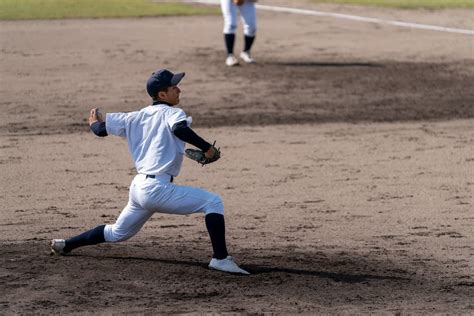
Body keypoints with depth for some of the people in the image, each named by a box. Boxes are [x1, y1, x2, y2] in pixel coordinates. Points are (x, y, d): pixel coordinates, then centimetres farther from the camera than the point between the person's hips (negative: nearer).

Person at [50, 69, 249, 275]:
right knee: (213, 202, -9)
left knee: (118, 233, 29)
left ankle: (66, 245, 35)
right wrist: (206, 148, -22)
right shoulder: (171, 113, -4)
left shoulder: (137, 117, 16)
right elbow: (179, 129, -28)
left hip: (138, 187, 8)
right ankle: (220, 258, -20)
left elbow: (102, 130, 20)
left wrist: (94, 123, 42)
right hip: (157, 188, -8)